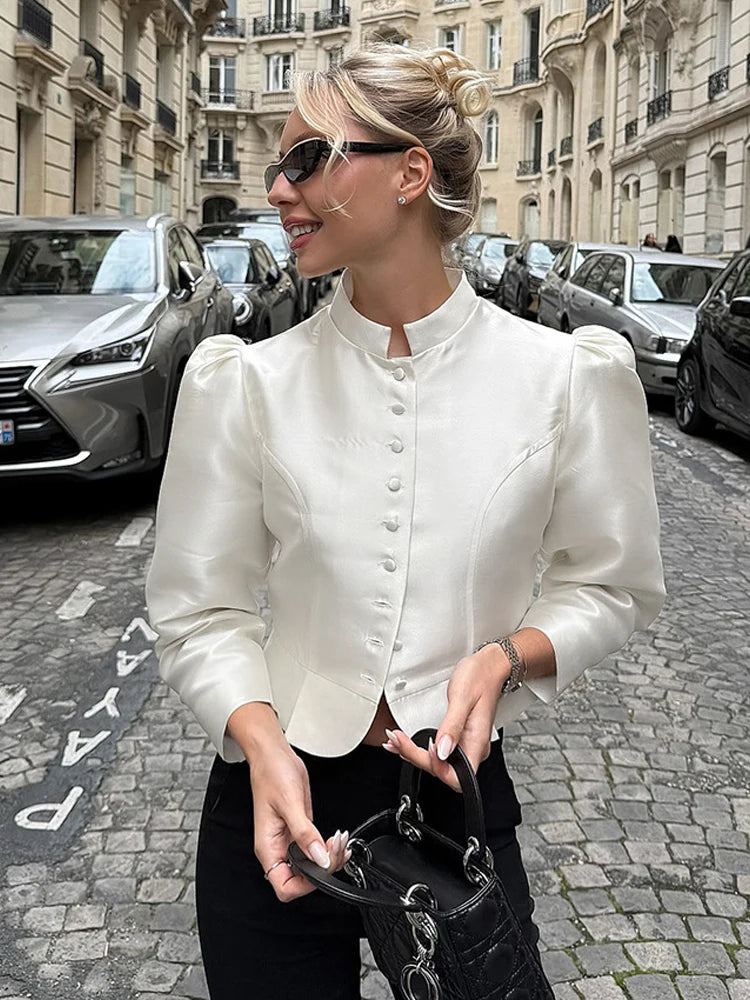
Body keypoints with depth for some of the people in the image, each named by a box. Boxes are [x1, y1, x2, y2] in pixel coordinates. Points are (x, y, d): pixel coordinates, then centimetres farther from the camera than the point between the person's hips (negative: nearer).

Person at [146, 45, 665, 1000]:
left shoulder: (566, 377, -7)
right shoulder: (245, 383, -6)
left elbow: (612, 584, 2)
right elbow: (199, 608, -3)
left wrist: (505, 656, -16)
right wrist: (262, 742, -21)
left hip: (461, 794, 0)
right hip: (280, 801, 1)